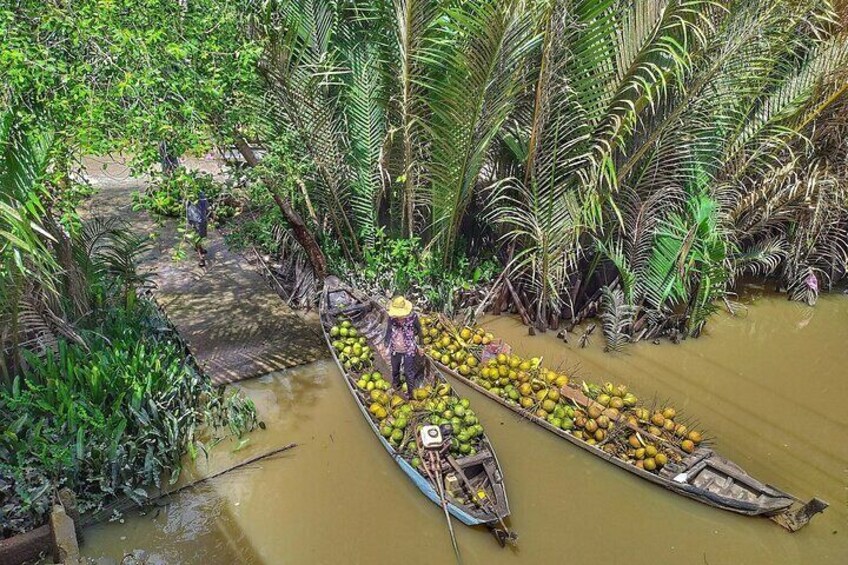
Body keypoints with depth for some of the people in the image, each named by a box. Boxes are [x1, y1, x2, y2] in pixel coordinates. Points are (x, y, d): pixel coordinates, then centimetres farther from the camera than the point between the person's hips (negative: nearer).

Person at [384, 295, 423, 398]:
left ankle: (410, 392, 29)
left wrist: (419, 345, 2)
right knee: (395, 370, 24)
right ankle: (396, 386, 51)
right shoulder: (392, 317, -16)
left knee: (409, 372, 7)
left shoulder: (412, 317, -22)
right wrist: (386, 344, 3)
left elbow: (419, 331, -6)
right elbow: (388, 331, 1)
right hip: (395, 350, 3)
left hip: (409, 350, -3)